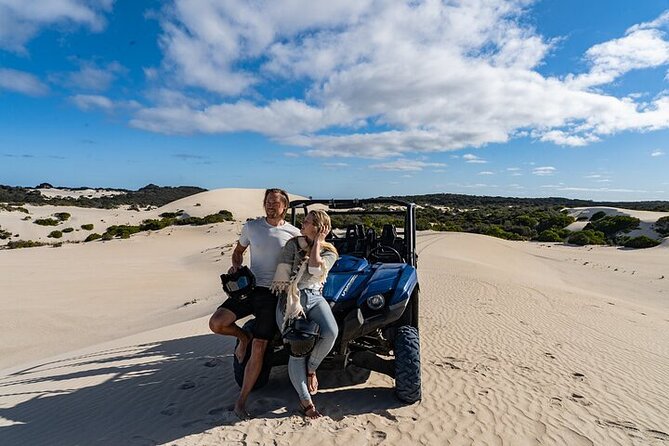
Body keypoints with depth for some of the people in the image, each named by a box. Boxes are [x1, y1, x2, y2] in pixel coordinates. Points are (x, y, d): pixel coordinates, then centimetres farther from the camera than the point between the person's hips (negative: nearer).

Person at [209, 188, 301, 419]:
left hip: (274, 294, -2)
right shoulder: (251, 226, 3)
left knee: (258, 349, -3)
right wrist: (236, 266, -3)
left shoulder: (293, 233, -3)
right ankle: (244, 337, 17)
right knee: (216, 323, -17)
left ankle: (241, 401, 12)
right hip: (250, 287, 2)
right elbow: (238, 251, 17)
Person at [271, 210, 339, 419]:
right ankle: (305, 401, 5)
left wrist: (317, 242, -6)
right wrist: (293, 302, -11)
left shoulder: (329, 252, 5)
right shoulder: (293, 244, 4)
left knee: (330, 332, -27)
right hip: (290, 299, -1)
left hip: (315, 297, 1)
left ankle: (311, 369, 2)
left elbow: (315, 268, -15)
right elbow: (282, 274, -2)